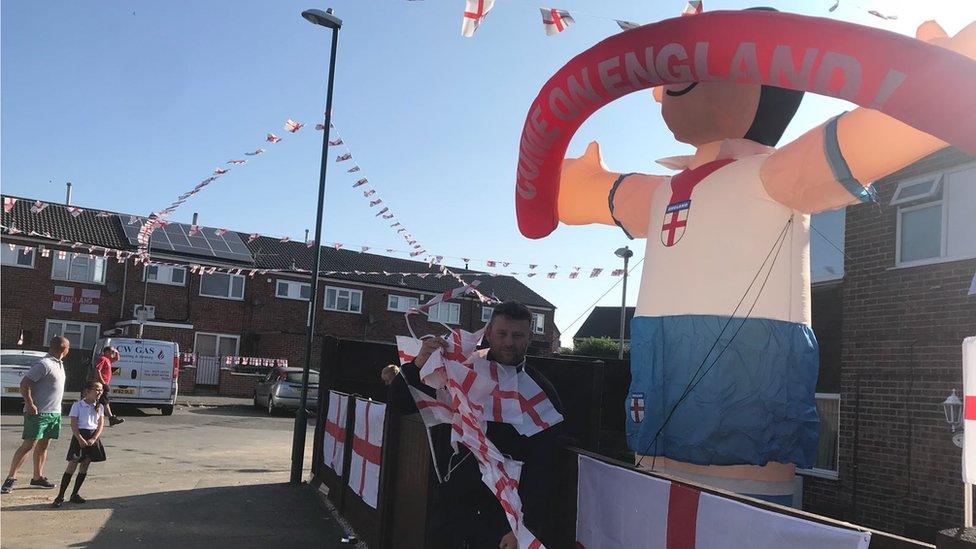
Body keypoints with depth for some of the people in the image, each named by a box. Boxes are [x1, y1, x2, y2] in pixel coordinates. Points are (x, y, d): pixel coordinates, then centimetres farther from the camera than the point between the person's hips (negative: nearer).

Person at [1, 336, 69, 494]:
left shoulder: (59, 364, 14)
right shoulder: (44, 364, -15)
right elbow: (24, 384, -17)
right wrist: (30, 405, -20)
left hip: (54, 413, 9)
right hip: (39, 412, -9)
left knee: (43, 445, 13)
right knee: (29, 445, -8)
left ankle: (38, 477, 21)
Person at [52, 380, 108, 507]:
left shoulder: (100, 407, 8)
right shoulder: (77, 405, -4)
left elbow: (101, 425, 3)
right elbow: (73, 425, -9)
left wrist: (93, 439, -11)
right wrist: (81, 439, -19)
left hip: (93, 437, 4)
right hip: (79, 436, -4)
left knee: (85, 466, 7)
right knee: (72, 465, -7)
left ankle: (74, 494, 17)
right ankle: (60, 496, -1)